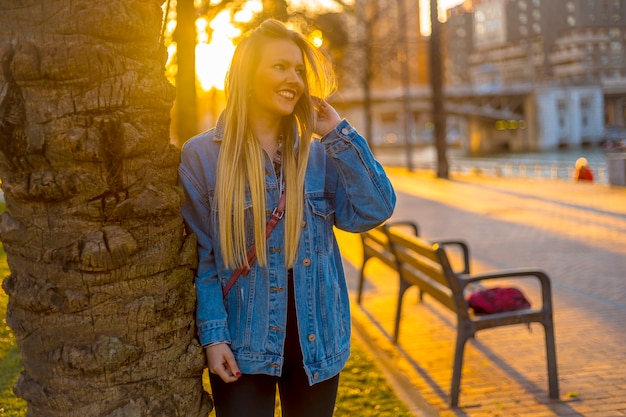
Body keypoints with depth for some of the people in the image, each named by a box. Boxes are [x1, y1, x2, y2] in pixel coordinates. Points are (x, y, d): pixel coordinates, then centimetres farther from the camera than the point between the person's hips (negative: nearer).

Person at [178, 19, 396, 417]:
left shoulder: (320, 154, 4)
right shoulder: (201, 155, -5)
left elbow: (373, 211, -7)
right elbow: (198, 256, -6)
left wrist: (340, 134, -8)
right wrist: (212, 334, -11)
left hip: (316, 340, 4)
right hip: (242, 345, -3)